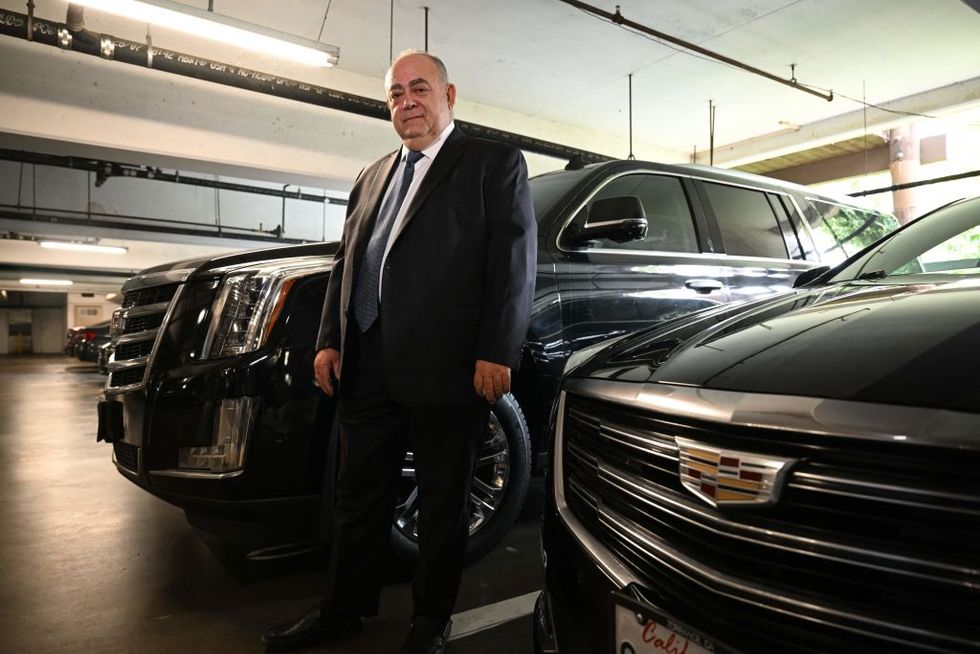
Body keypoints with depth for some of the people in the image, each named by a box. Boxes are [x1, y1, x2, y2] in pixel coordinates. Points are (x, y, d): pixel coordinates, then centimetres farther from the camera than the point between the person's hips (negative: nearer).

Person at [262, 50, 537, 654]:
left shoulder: (495, 163, 3)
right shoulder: (374, 176, 21)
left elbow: (515, 261, -7)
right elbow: (347, 261, 19)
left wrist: (496, 353, -16)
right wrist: (330, 340, 9)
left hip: (448, 367, -5)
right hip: (369, 365, 6)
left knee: (444, 501, 8)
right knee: (361, 492, 15)